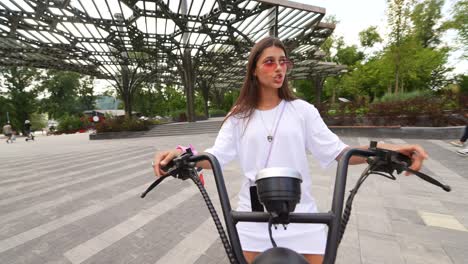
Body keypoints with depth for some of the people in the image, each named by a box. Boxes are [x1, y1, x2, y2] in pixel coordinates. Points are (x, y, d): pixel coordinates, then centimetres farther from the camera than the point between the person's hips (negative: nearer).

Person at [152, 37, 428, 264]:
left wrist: (384, 150, -23)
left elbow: (336, 151, -6)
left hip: (300, 216, 0)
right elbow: (216, 156, -6)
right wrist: (182, 154, -25)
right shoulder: (240, 115, 1)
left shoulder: (302, 110, -1)